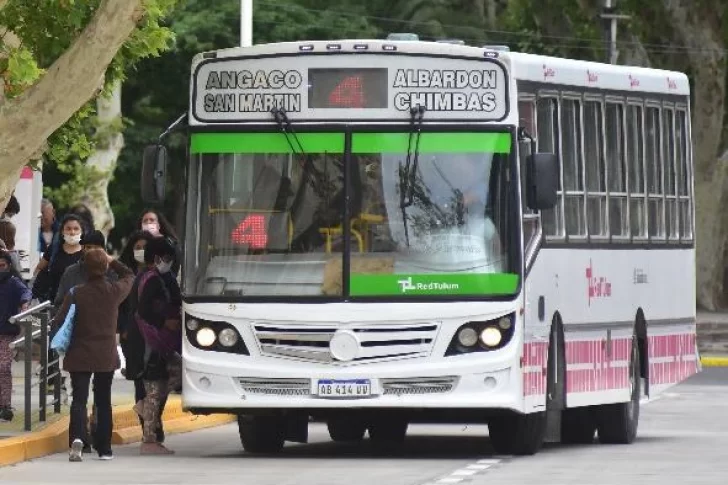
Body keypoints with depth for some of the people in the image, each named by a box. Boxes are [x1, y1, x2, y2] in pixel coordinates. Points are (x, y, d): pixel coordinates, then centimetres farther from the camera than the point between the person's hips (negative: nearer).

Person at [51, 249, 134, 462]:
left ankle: (77, 438, -25)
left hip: (80, 356, -2)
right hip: (106, 356, 2)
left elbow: (59, 322, -9)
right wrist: (113, 262, 20)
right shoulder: (114, 291, -5)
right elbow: (129, 276, 17)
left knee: (79, 399, -1)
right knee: (103, 401, 13)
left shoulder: (76, 294, -11)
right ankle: (104, 448, 16)